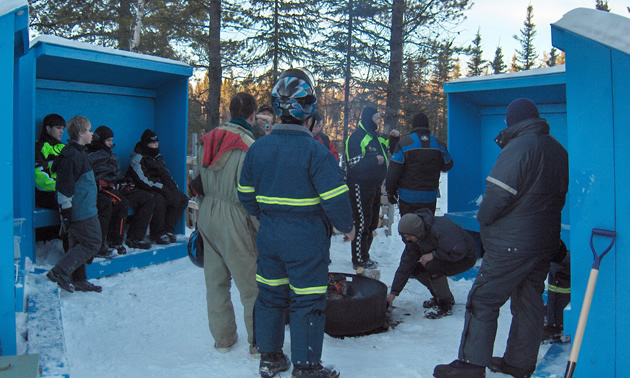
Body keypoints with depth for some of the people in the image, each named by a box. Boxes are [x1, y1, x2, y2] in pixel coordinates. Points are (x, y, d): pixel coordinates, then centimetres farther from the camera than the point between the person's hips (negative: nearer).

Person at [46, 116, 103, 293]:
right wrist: (66, 213, -18)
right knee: (92, 243, -6)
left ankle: (78, 280, 22)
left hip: (83, 209, 10)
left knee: (79, 244, 14)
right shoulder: (71, 156, -18)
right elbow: (65, 187, -20)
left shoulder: (78, 152, 15)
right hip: (81, 211, -10)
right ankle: (59, 272, -3)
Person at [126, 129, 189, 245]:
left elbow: (165, 174, 20)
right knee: (159, 200, -37)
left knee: (182, 199, -8)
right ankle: (158, 233, -21)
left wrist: (173, 186, 1)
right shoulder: (137, 159, -9)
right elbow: (143, 180, -19)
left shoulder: (158, 157, 17)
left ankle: (167, 229, -5)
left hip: (159, 190, 8)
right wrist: (162, 188, -24)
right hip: (142, 191, -8)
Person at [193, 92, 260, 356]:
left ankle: (222, 338, 29)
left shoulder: (207, 141, 4)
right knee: (251, 285, 5)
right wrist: (263, 231, -9)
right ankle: (258, 343, 16)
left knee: (215, 282, 16)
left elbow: (197, 182, 12)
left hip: (208, 217, 7)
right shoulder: (248, 147, -18)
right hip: (235, 222, -7)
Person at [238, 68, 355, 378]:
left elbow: (246, 193, 11)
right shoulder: (314, 150, -16)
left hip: (269, 236, 6)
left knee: (270, 294, 18)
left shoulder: (258, 148, 3)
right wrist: (346, 226, -1)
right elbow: (335, 196, -17)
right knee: (307, 302, 5)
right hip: (306, 239, -6)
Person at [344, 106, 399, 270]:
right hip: (360, 187, -10)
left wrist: (393, 139, 12)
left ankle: (364, 256, 28)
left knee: (372, 223, 16)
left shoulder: (375, 137, 15)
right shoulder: (356, 138, -13)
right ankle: (359, 260, 5)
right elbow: (354, 164, -21)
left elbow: (388, 150, 29)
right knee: (362, 223, -4)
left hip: (375, 185, 10)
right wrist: (375, 160, -19)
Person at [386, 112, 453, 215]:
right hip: (430, 197, 3)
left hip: (408, 196, -3)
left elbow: (394, 171, -10)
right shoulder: (439, 144, 2)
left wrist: (390, 191, -1)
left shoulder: (404, 143, -10)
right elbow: (447, 166, 16)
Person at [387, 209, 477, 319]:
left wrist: (433, 254, -32)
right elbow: (405, 265, -9)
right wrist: (393, 292, -11)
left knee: (432, 266, -32)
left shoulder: (440, 229, -33)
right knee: (415, 269, -8)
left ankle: (445, 306, -15)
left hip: (465, 257, -8)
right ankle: (441, 296, 12)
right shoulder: (413, 239, -9)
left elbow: (459, 251, -36)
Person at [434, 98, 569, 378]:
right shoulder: (558, 150, 11)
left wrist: (483, 221, -3)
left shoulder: (518, 147, -15)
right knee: (529, 302, 15)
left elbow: (497, 194, -19)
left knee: (482, 300, -3)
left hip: (511, 243, -9)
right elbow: (560, 196, 17)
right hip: (547, 242, 9)